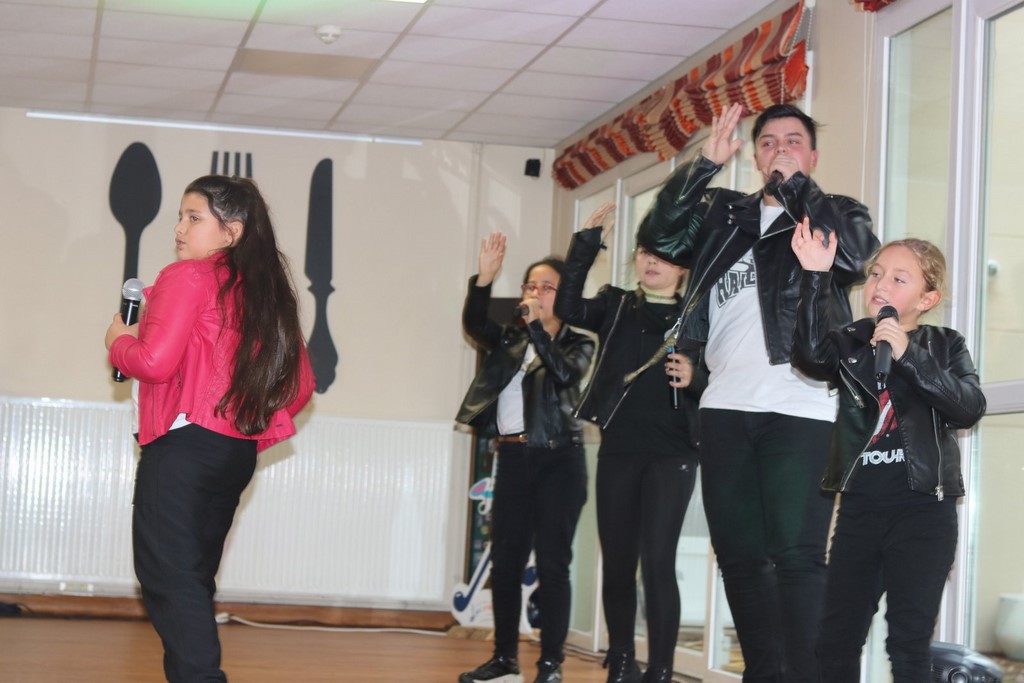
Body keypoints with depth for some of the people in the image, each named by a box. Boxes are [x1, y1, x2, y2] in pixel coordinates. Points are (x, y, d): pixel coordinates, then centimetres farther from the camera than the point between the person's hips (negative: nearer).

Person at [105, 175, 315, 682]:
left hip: (181, 448, -8)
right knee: (193, 580, 16)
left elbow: (155, 361, -19)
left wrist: (118, 341, 1)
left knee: (168, 580, -9)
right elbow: (299, 384, 15)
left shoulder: (187, 278, -9)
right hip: (237, 454, 8)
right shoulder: (267, 293, 14)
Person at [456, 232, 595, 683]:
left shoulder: (577, 345, 3)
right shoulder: (510, 339, 13)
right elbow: (474, 325, -5)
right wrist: (485, 277, -18)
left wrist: (536, 325, -20)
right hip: (512, 460, 4)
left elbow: (565, 374, -17)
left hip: (557, 462, -4)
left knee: (551, 563, -6)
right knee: (505, 561, 5)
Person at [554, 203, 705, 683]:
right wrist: (586, 243, -13)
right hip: (617, 452, 3)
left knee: (657, 562, -10)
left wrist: (695, 378, -22)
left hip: (671, 454, -3)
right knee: (616, 562, 8)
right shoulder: (616, 306, 10)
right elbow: (568, 309, -9)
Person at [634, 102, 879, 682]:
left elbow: (858, 254, -12)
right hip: (725, 408, 5)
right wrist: (706, 165, -3)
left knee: (796, 554, -11)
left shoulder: (836, 212, 10)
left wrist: (795, 184, -8)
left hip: (800, 409, -4)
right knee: (739, 553, 8)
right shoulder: (725, 214, 18)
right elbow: (660, 235, 4)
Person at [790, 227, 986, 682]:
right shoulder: (851, 343, 8)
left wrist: (908, 354, -20)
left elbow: (969, 408, -13)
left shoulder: (944, 346, 4)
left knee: (908, 641, -3)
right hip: (859, 505, 3)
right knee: (835, 639, 7)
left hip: (923, 507, -3)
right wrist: (817, 277, -22)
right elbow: (812, 356, -15)